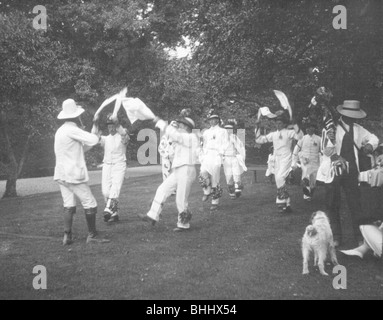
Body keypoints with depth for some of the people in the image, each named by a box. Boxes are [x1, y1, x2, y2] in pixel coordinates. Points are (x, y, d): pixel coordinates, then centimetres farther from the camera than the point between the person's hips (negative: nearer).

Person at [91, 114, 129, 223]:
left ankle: (108, 210, -32)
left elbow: (124, 134, -21)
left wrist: (116, 123, -37)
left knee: (115, 188, -20)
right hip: (106, 165, 4)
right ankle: (114, 213, 7)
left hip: (119, 165, -4)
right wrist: (95, 123, -21)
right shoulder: (105, 139, 16)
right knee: (105, 191, -3)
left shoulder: (122, 137, 6)